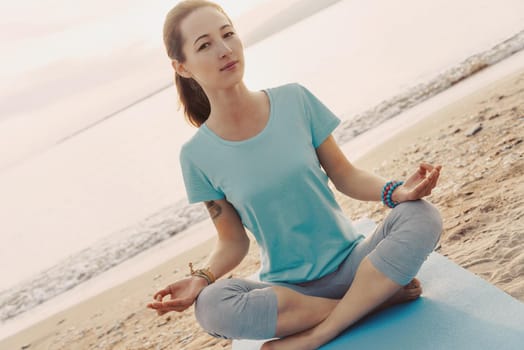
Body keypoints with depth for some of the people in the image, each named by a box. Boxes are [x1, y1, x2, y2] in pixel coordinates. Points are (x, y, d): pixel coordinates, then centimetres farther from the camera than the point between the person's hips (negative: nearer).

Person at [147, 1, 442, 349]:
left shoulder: (294, 100, -6)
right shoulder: (198, 156, -7)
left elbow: (345, 175, 1)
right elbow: (233, 243, 0)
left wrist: (395, 191, -17)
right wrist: (201, 278, -19)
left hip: (350, 261, 1)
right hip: (288, 287, 0)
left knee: (422, 216, -24)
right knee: (210, 306, -31)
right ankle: (378, 297, -17)